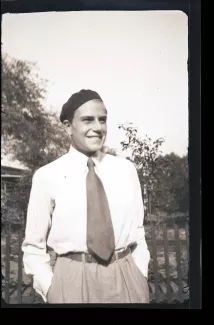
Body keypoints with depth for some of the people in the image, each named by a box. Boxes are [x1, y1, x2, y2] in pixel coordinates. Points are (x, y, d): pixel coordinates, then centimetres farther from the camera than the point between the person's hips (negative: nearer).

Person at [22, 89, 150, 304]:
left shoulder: (127, 170, 2)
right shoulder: (47, 176, -5)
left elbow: (138, 232, 7)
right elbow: (33, 247, 1)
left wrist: (140, 278, 0)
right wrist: (50, 290, -8)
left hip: (126, 278, 2)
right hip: (72, 281, -2)